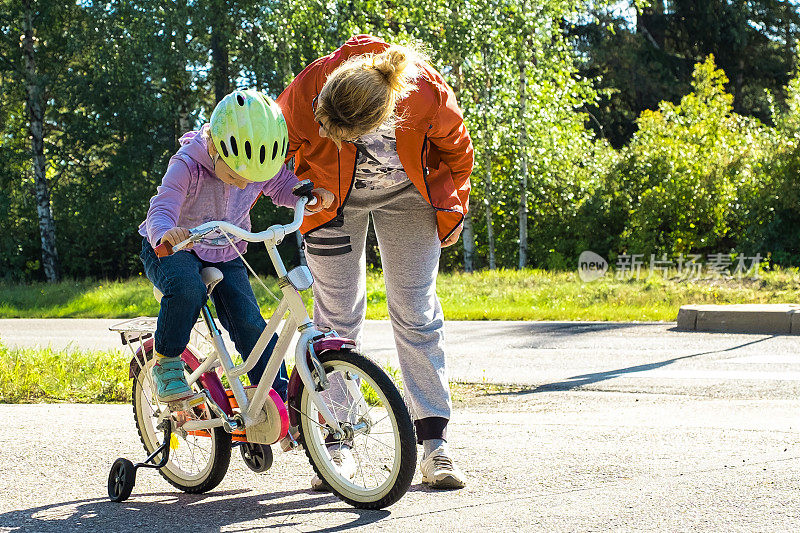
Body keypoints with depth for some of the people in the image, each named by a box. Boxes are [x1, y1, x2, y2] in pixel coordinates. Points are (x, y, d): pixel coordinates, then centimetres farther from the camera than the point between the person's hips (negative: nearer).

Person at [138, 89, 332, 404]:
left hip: (225, 256, 4)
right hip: (172, 249, -4)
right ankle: (166, 365, -16)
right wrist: (165, 233, -59)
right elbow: (160, 211, -34)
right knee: (187, 289, -37)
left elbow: (283, 187, 2)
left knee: (250, 323, -11)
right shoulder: (187, 166, -28)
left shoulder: (260, 165, -14)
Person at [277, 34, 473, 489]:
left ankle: (435, 443, 2)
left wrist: (453, 212, -2)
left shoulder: (428, 94, -35)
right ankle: (337, 443, 4)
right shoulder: (307, 91, -35)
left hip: (407, 195, 0)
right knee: (338, 317, -2)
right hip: (333, 199, 0)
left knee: (416, 312, -1)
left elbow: (456, 149, -11)